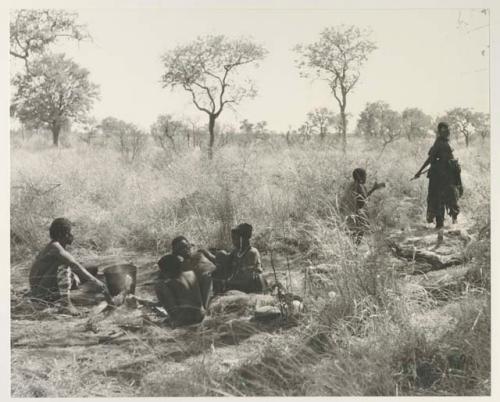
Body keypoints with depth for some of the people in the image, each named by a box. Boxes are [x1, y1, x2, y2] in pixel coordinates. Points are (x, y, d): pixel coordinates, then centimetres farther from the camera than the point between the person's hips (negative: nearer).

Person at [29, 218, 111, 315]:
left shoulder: (60, 247, 8)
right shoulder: (55, 247, -21)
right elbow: (74, 265, -31)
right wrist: (95, 281, -34)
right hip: (39, 289, -9)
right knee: (63, 264, -26)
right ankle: (65, 301, -32)